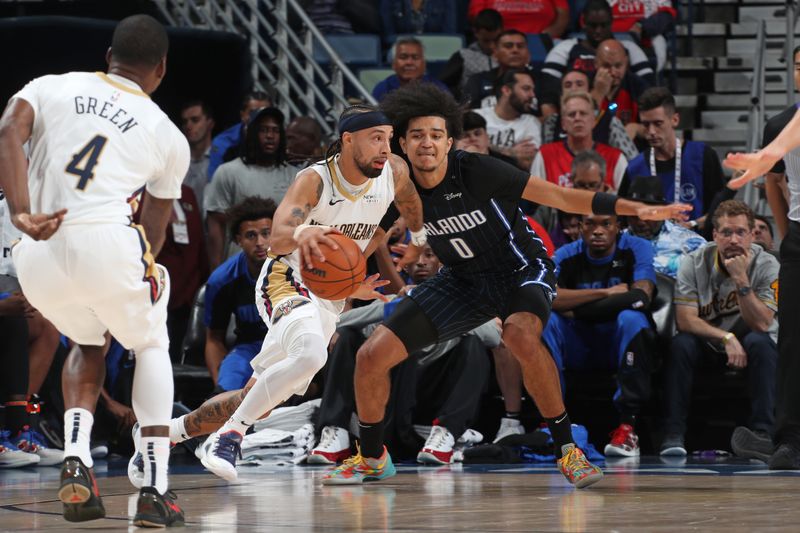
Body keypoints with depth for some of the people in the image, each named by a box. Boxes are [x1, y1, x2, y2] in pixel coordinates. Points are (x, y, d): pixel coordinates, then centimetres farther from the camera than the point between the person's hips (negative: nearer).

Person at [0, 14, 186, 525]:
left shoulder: (51, 86, 19)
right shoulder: (170, 136, 18)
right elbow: (154, 233, 25)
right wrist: (145, 276, 43)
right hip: (107, 240, -2)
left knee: (88, 343, 32)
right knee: (152, 345, 26)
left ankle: (76, 459, 9)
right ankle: (155, 490, 15)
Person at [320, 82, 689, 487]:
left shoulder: (475, 171, -25)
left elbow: (554, 195, -25)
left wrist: (635, 209, -30)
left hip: (521, 270, -5)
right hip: (463, 280, 5)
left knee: (521, 336, -39)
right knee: (371, 356, -4)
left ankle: (567, 449, -24)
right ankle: (371, 459, 21)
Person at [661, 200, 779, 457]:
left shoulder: (766, 265, -14)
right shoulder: (694, 263, -12)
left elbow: (761, 324, -23)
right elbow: (685, 319, -19)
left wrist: (741, 280, -33)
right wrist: (727, 338, -31)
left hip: (747, 347, 0)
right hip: (707, 344, 1)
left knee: (760, 342, -32)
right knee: (681, 344, -29)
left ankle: (762, 433, -32)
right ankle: (673, 434, -27)